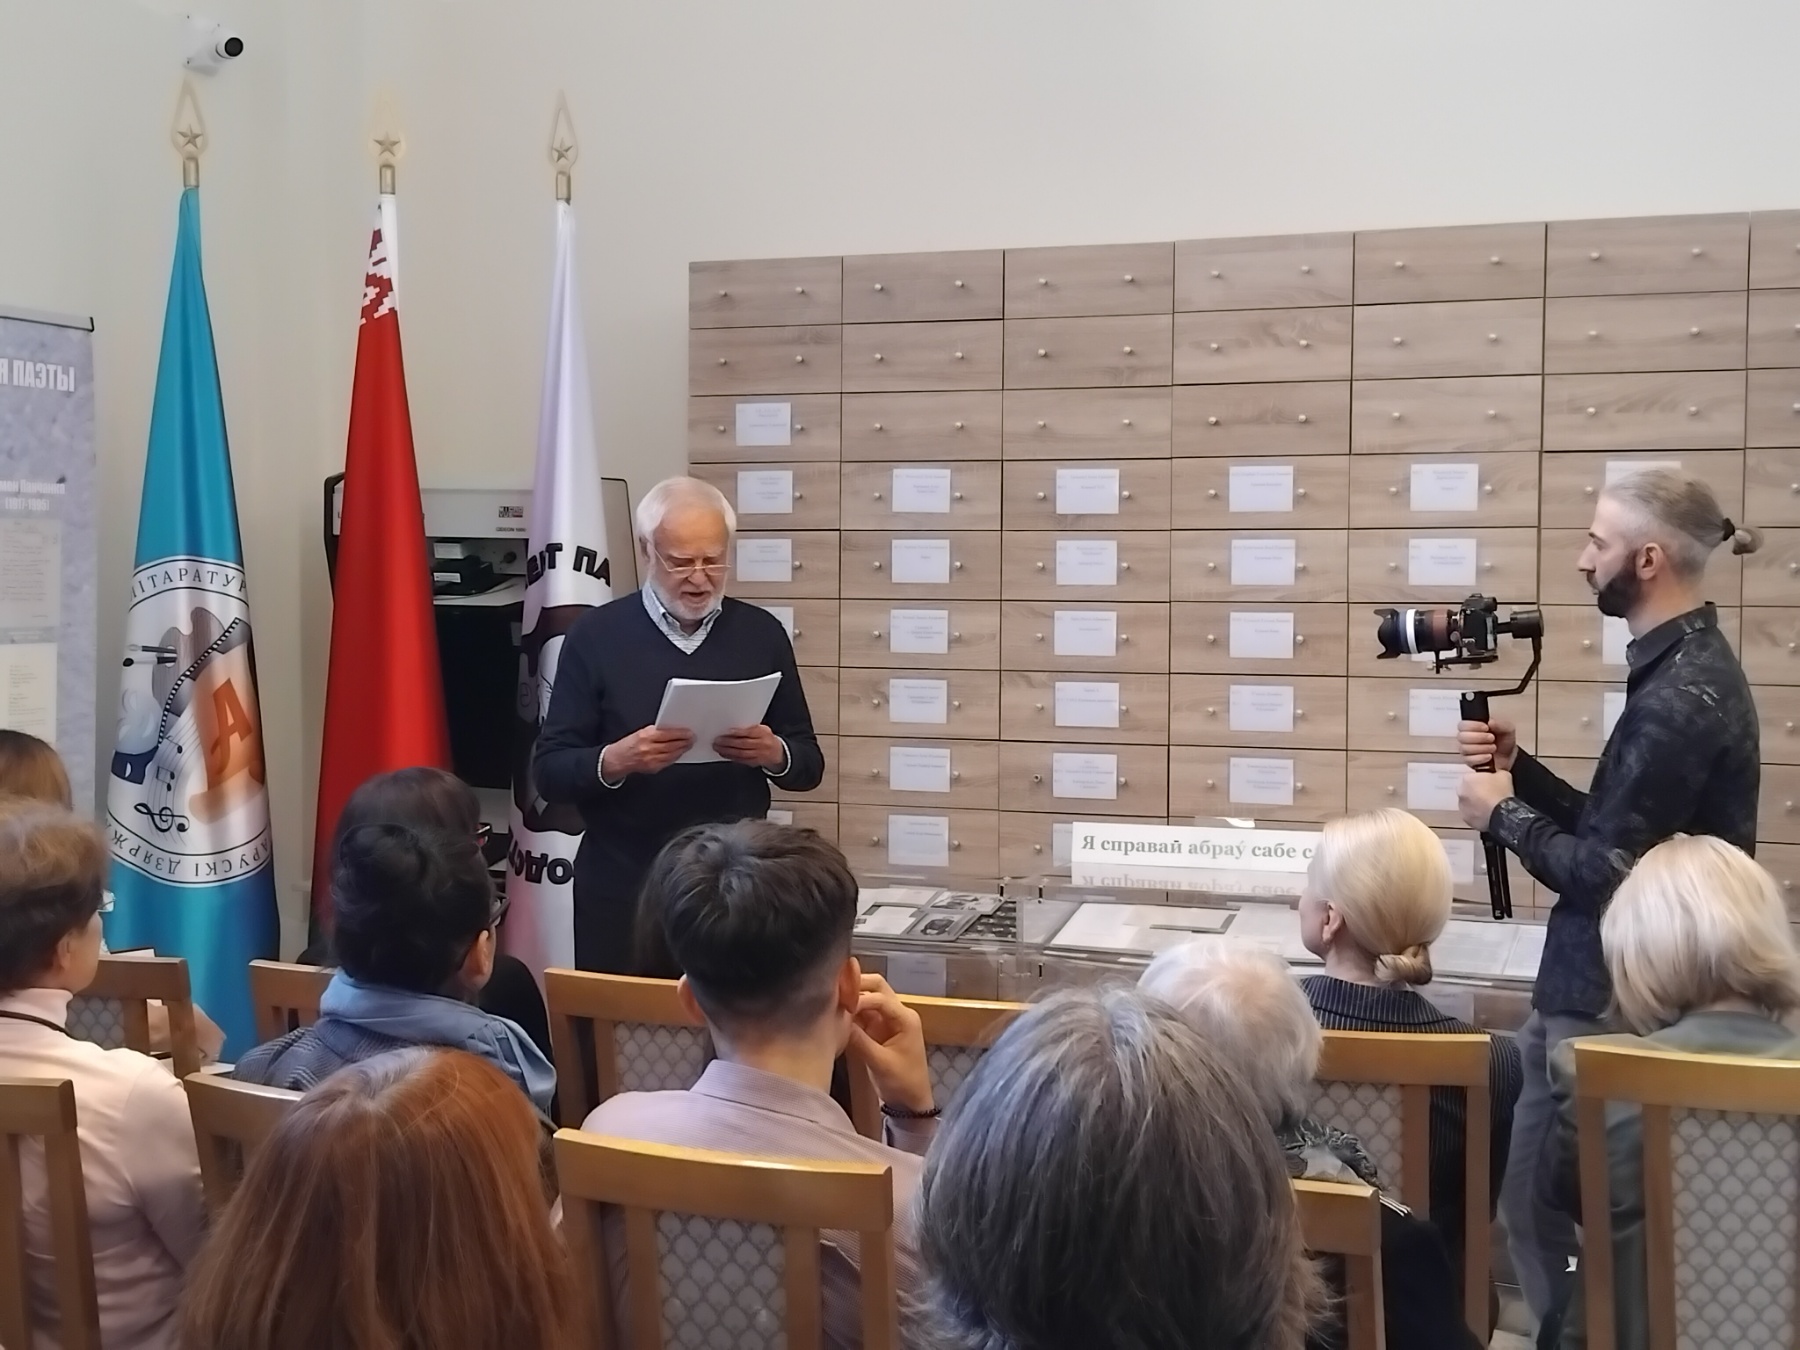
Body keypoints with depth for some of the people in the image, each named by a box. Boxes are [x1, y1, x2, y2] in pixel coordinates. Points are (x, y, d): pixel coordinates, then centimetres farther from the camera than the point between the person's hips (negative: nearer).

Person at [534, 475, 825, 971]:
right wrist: (617, 760, -23)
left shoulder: (761, 633, 3)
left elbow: (810, 764, 7)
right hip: (624, 886, -1)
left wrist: (774, 754, -15)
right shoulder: (596, 635, -3)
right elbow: (549, 771, -5)